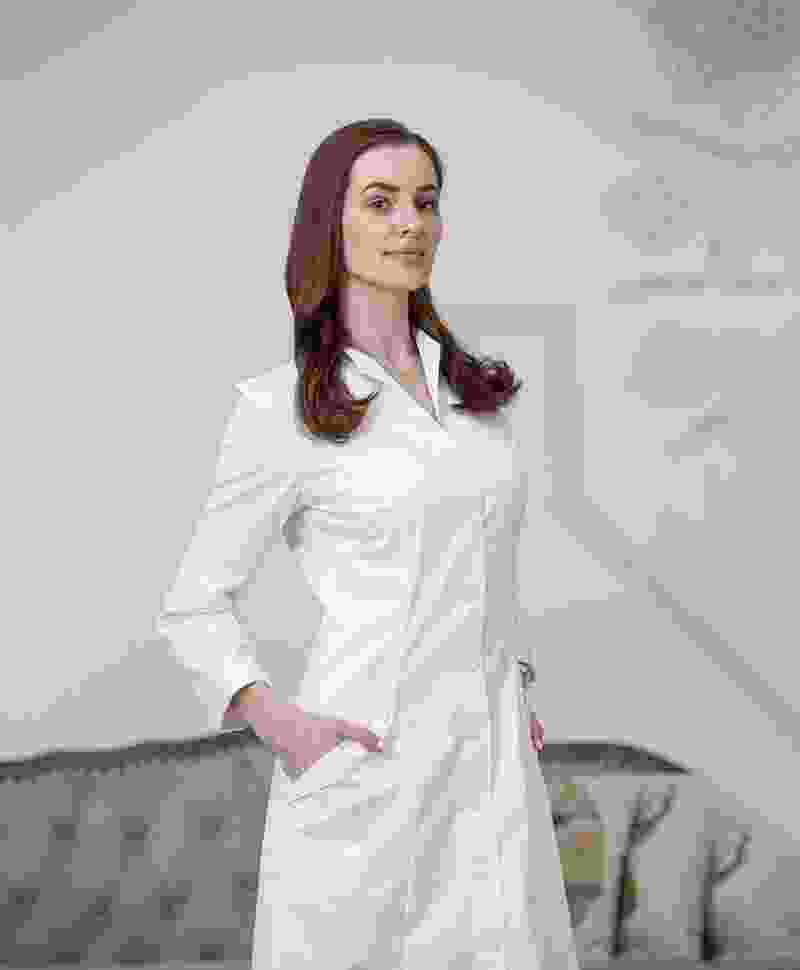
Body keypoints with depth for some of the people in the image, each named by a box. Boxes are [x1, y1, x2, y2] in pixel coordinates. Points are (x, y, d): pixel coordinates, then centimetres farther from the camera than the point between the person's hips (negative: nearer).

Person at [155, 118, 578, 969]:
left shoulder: (472, 387, 11)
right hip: (367, 762, -5)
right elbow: (195, 606, 1)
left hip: (490, 766, 5)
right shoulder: (282, 409, -5)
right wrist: (277, 725, -14)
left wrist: (512, 695, 9)